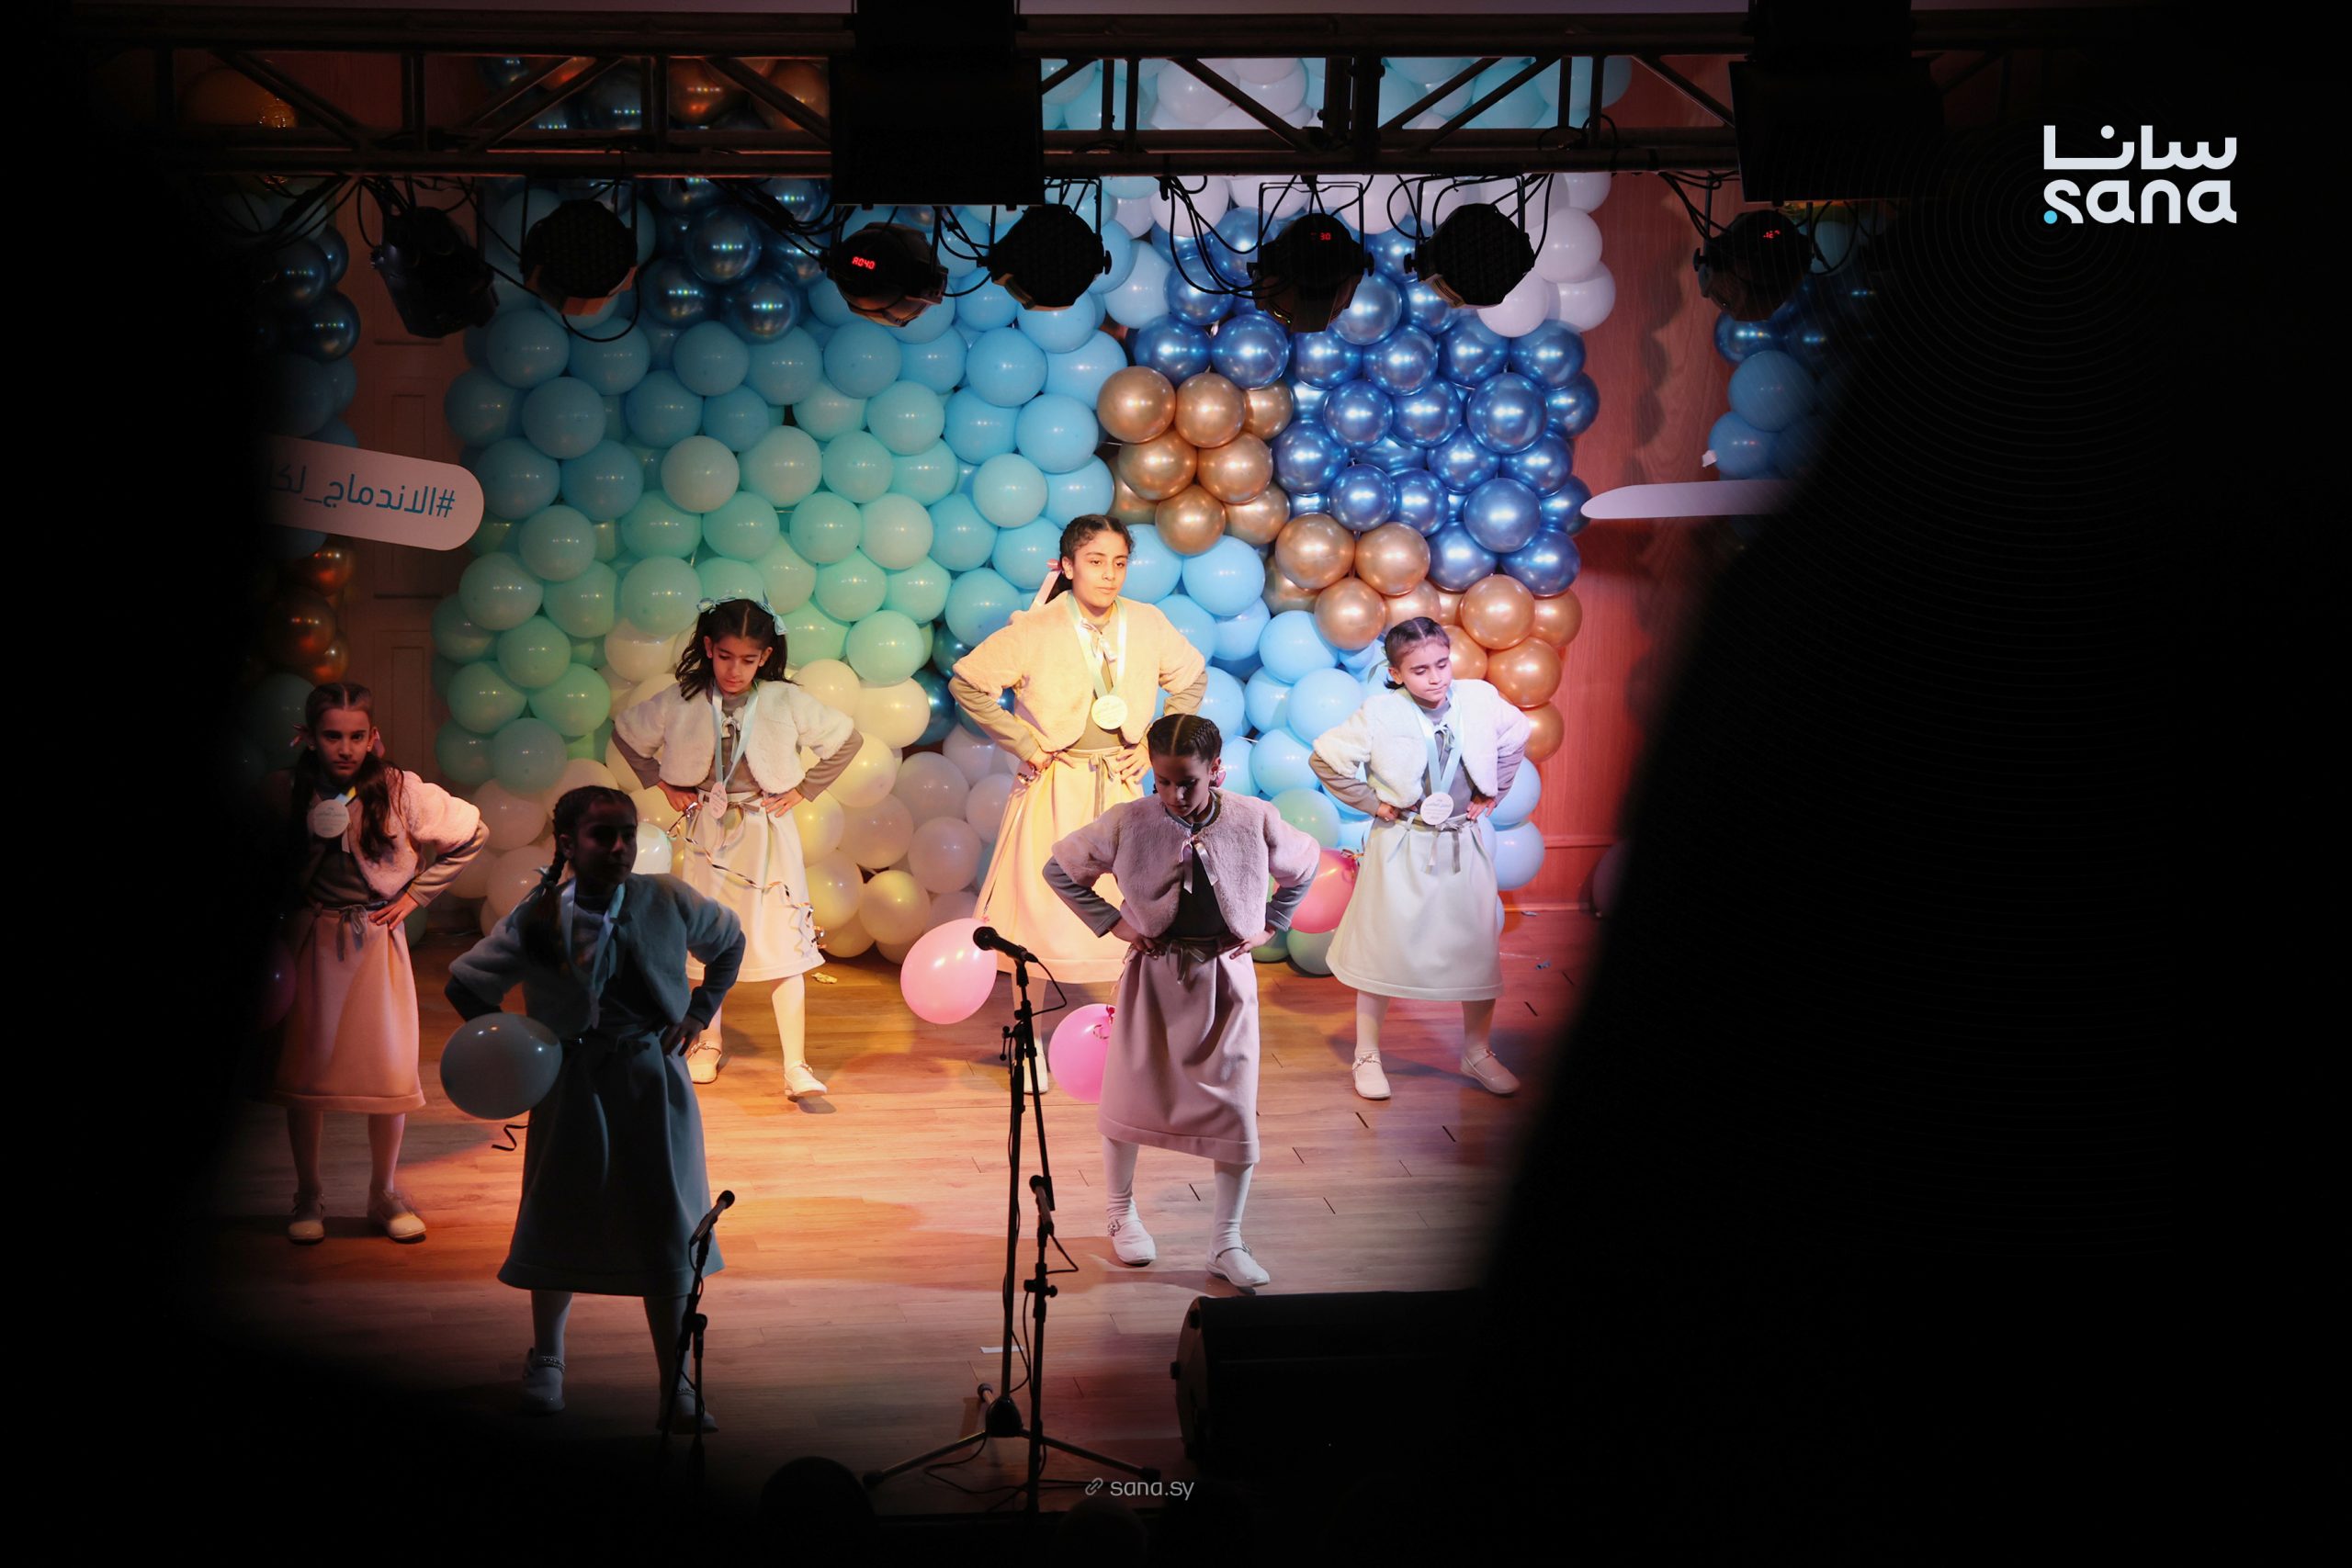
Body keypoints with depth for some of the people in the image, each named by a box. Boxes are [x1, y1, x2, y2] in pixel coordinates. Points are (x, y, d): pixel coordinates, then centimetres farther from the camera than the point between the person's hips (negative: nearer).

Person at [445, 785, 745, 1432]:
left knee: (665, 1229, 1)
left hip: (654, 1079, 1)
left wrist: (700, 1011, 2)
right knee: (560, 1221, 13)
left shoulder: (669, 903, -9)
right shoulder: (536, 919, -13)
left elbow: (730, 940, 11)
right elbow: (466, 983, 0)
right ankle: (545, 1360, 37)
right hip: (571, 1085, 0)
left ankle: (675, 1385, 10)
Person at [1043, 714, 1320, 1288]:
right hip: (1153, 975, 0)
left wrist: (1269, 926, 2)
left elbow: (1304, 866, 12)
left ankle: (1226, 1243, 12)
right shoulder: (1128, 823, -11)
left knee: (1234, 1107, -1)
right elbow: (1059, 870, 2)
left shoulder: (1254, 821, -9)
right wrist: (1111, 922, -5)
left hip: (1224, 976, 0)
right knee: (1130, 1097, 9)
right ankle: (1122, 1213, 34)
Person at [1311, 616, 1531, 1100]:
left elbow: (1517, 736, 13)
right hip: (1402, 847, -3)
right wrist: (1370, 802, -5)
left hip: (1465, 846, 3)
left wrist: (1491, 793, 9)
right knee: (1384, 947, 5)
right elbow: (1326, 756, -6)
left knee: (1478, 950, 7)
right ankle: (1367, 1056, 19)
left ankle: (1478, 1052, 26)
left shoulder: (1479, 699, -6)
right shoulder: (1380, 714, -14)